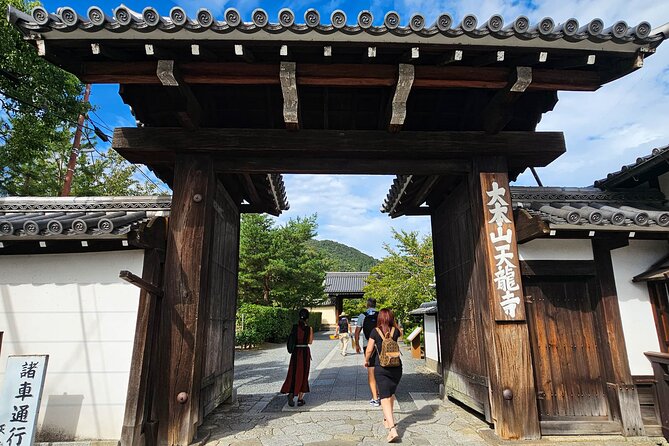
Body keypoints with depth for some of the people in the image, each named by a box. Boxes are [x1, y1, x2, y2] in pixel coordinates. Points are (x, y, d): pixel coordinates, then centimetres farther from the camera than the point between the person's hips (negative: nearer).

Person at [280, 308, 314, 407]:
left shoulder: (294, 327, -5)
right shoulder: (309, 328, -10)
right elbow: (310, 341, 0)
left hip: (296, 352, 1)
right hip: (305, 352, -1)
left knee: (293, 374, 12)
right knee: (303, 375, 9)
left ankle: (291, 393, -7)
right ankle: (300, 398, 14)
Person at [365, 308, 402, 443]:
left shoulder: (375, 332, -7)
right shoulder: (395, 331, -1)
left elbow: (369, 350, -5)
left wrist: (366, 360, 12)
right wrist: (393, 321, 17)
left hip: (381, 368, -3)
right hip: (396, 367, 3)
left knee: (385, 398, -4)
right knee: (391, 394, 23)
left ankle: (393, 429, -17)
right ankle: (388, 420, 38)